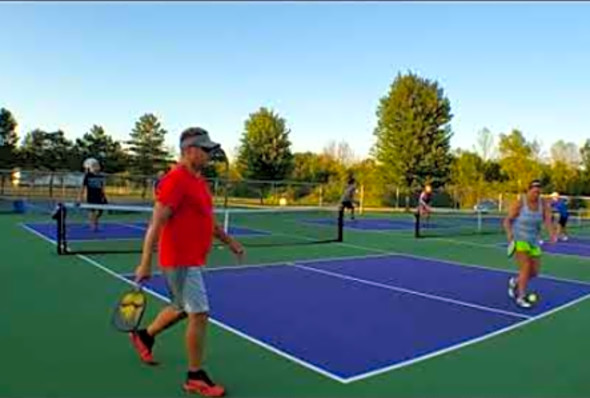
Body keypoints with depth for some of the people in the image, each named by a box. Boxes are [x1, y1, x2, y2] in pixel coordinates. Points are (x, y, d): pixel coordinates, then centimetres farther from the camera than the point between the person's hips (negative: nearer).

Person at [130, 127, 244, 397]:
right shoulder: (175, 180, -18)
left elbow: (207, 219, 21)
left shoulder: (199, 180, 12)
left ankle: (144, 336, 46)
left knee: (182, 309, 23)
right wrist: (145, 263, -22)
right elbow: (156, 224, -21)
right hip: (180, 260, -10)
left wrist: (229, 241, 20)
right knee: (199, 314, -4)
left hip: (192, 259, 10)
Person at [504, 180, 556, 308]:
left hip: (533, 241, 5)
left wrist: (552, 234, -36)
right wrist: (509, 233, -29)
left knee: (534, 272, 7)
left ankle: (515, 282, 35)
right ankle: (521, 297, -1)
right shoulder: (519, 203, -14)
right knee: (526, 267, -15)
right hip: (519, 240, -5)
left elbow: (547, 220, -17)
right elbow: (507, 220, -11)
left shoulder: (543, 204, -4)